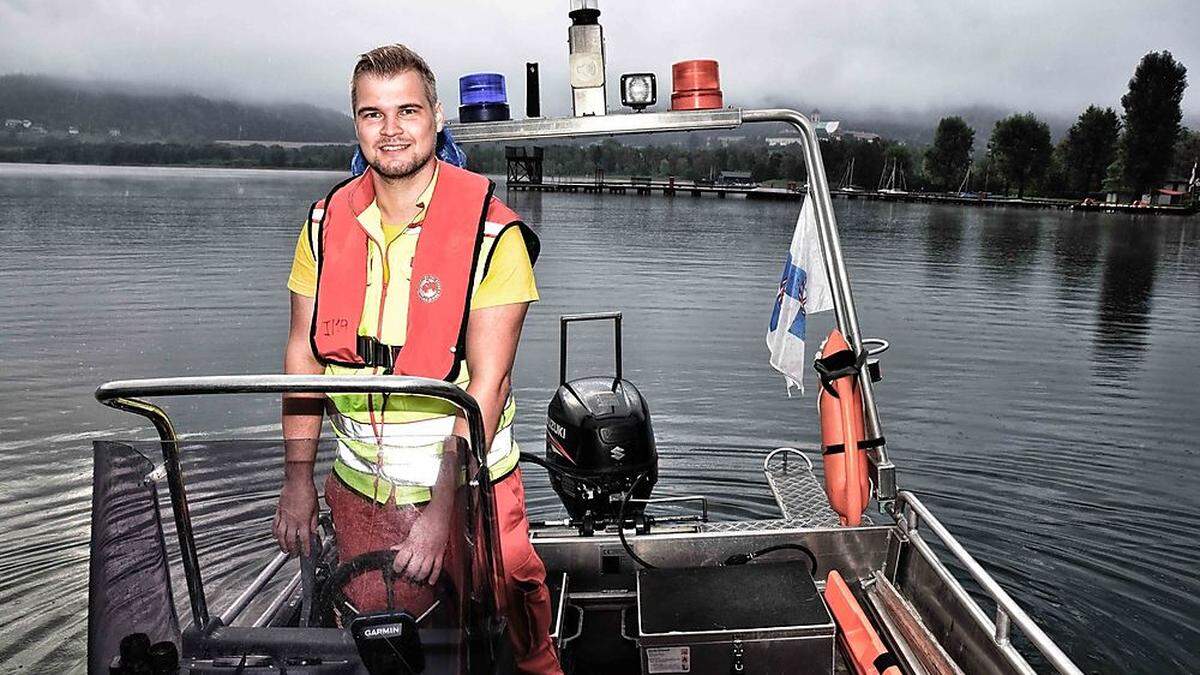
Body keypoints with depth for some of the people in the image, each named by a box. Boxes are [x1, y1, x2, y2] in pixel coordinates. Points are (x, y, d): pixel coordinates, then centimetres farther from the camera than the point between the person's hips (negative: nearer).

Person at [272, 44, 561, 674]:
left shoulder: (491, 231, -14)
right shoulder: (327, 221, 1)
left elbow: (487, 383, -17)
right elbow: (304, 351, 6)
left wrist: (442, 508, -21)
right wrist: (297, 476, 2)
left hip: (467, 485, -3)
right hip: (359, 487, 4)